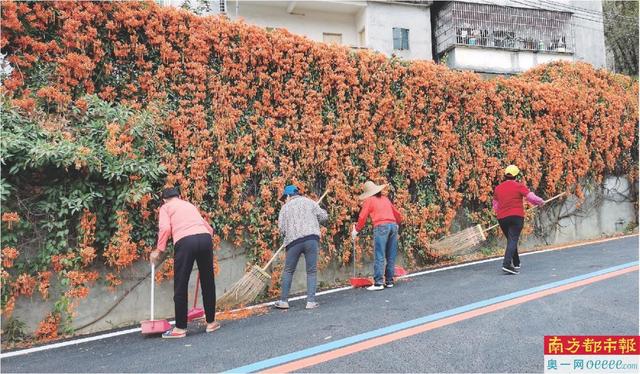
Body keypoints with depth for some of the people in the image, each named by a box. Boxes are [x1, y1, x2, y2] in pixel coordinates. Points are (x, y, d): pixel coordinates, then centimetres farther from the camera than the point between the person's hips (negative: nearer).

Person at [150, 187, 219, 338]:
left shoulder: (165, 207, 20)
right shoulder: (190, 205, 34)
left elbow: (165, 228, 0)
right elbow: (209, 228, 32)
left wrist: (158, 250, 8)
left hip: (185, 241, -5)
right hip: (205, 238, 5)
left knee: (180, 286, 6)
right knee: (208, 283, 14)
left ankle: (180, 328, 13)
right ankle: (211, 322, 24)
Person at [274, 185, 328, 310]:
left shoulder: (285, 207, 12)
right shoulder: (309, 202, 12)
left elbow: (281, 228, 6)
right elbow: (323, 216, 11)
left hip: (293, 241, 0)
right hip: (312, 238, 0)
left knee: (288, 270, 14)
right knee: (311, 271, 6)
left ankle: (284, 300, 17)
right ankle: (311, 301, 2)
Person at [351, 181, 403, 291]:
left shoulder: (369, 200, 8)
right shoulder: (385, 199, 23)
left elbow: (362, 217, 3)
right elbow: (397, 213, 29)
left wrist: (356, 230, 16)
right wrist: (398, 223, 48)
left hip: (381, 226, -6)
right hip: (393, 225, 6)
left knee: (379, 256, -6)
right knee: (391, 256, 10)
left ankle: (378, 283, -9)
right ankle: (389, 281, 15)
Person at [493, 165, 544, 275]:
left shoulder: (497, 188, 10)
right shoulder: (519, 186, -3)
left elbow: (495, 206, 17)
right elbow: (531, 197, -7)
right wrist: (541, 202, 13)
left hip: (502, 218, 4)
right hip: (516, 217, -4)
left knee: (510, 240, 18)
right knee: (513, 240, -7)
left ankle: (516, 264, 26)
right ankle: (507, 264, -22)